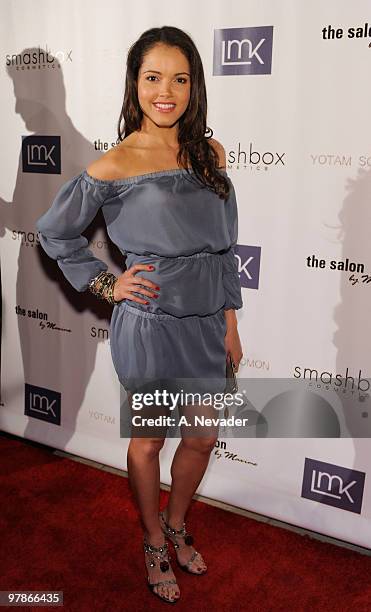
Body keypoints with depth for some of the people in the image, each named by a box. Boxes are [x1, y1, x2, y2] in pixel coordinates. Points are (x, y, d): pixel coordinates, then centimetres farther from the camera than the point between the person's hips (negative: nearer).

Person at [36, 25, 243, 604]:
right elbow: (54, 231, 1)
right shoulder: (113, 167, -13)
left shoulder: (210, 153, 2)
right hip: (150, 325, -5)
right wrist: (107, 284, -5)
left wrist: (230, 324, 8)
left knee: (202, 440, 18)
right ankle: (154, 542, 41)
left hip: (206, 323, 5)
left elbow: (225, 245, 7)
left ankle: (176, 523, 47)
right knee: (148, 441, 15)